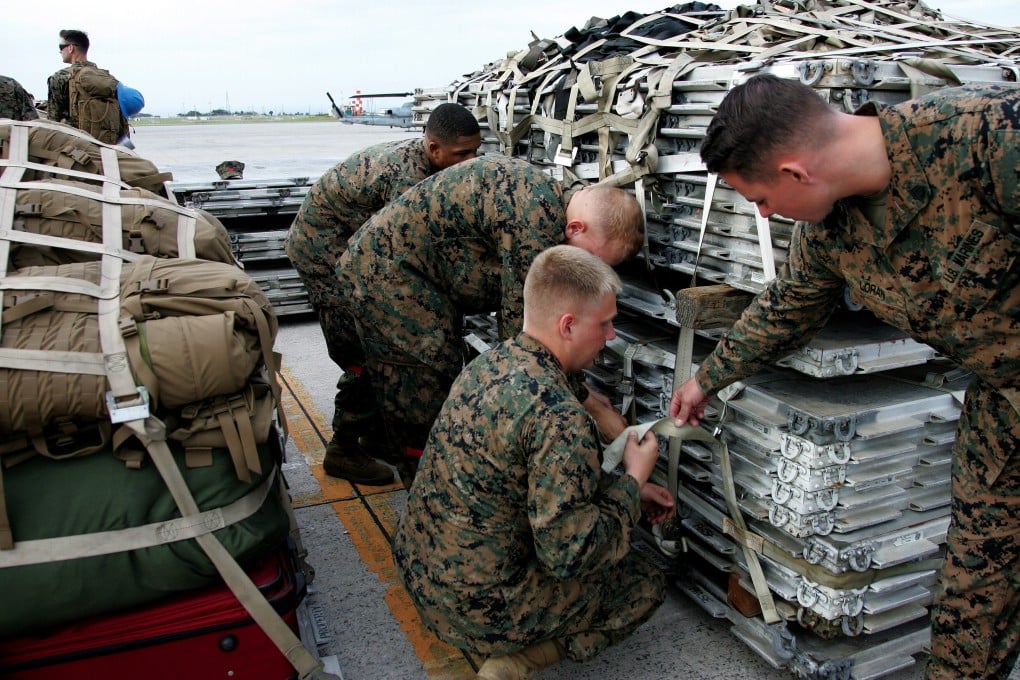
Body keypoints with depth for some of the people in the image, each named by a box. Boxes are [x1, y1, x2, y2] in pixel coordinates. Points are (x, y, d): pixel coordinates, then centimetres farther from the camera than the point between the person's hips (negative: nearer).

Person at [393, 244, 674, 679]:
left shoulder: (490, 361, 2)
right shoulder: (560, 416, -27)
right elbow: (569, 554, -24)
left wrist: (626, 488, 10)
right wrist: (633, 481, -10)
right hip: (475, 608, -8)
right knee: (647, 581, 10)